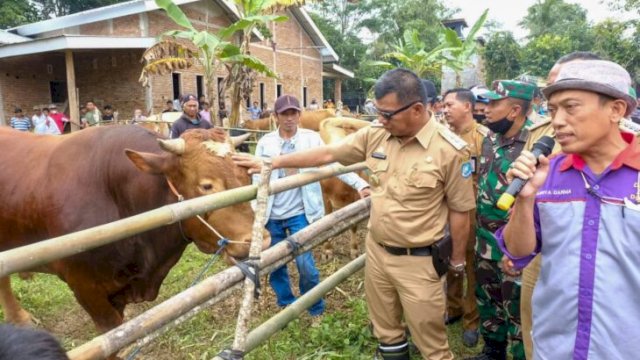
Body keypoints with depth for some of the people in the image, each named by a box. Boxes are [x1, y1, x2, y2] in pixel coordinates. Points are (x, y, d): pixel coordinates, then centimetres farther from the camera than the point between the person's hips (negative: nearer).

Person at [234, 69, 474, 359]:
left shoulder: (449, 151, -18)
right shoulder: (375, 135, -5)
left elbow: (460, 211, -9)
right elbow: (327, 153, 0)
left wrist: (458, 260, 0)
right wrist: (269, 163, 0)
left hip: (419, 261, -5)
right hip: (376, 250, 5)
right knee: (385, 330, 24)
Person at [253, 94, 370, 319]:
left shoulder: (311, 138, -1)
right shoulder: (266, 142, 2)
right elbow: (257, 178, 2)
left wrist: (359, 184, -18)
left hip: (299, 212, -2)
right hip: (271, 215, 2)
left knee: (305, 263, -4)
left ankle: (316, 310, 20)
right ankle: (286, 306, 36)